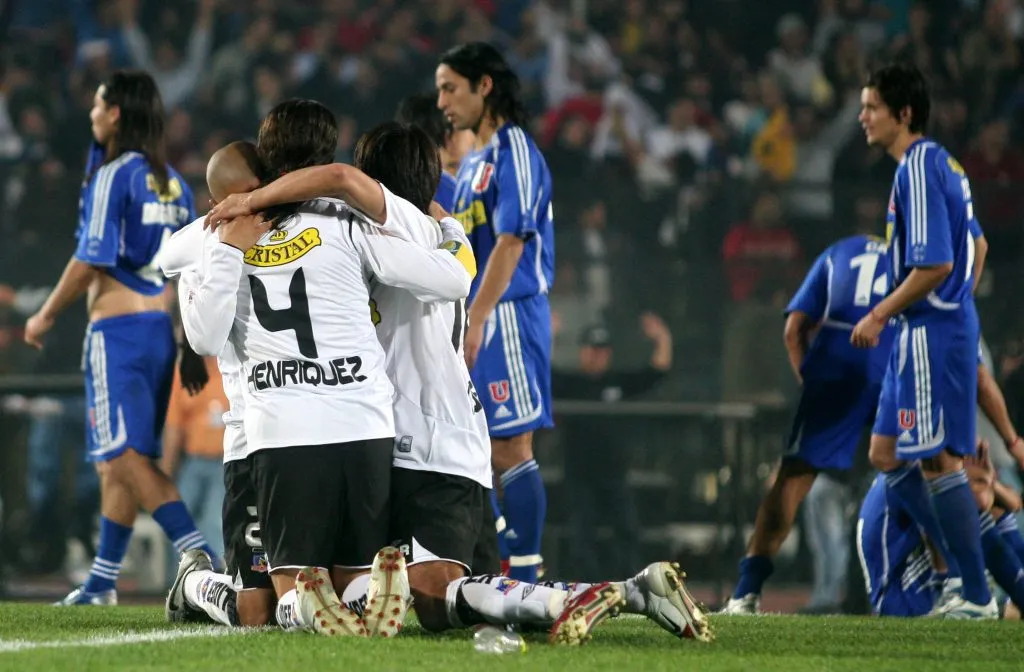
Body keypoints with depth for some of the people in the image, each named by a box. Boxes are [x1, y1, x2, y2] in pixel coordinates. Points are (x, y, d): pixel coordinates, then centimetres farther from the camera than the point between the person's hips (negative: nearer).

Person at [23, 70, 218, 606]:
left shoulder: (112, 175, -10)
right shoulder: (172, 182, 13)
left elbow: (91, 261, -13)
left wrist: (46, 316, -2)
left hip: (118, 326, -8)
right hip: (162, 324, 8)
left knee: (129, 456, -12)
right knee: (116, 460, 13)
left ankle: (199, 555, -26)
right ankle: (101, 582, 18)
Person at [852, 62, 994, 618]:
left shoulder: (919, 169, -17)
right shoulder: (941, 164, 14)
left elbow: (935, 265, -23)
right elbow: (972, 249, 22)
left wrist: (880, 316, -16)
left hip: (932, 335, -10)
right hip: (925, 333, 10)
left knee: (938, 461, -6)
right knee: (886, 454, 12)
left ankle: (976, 596, 0)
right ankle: (963, 571, 14)